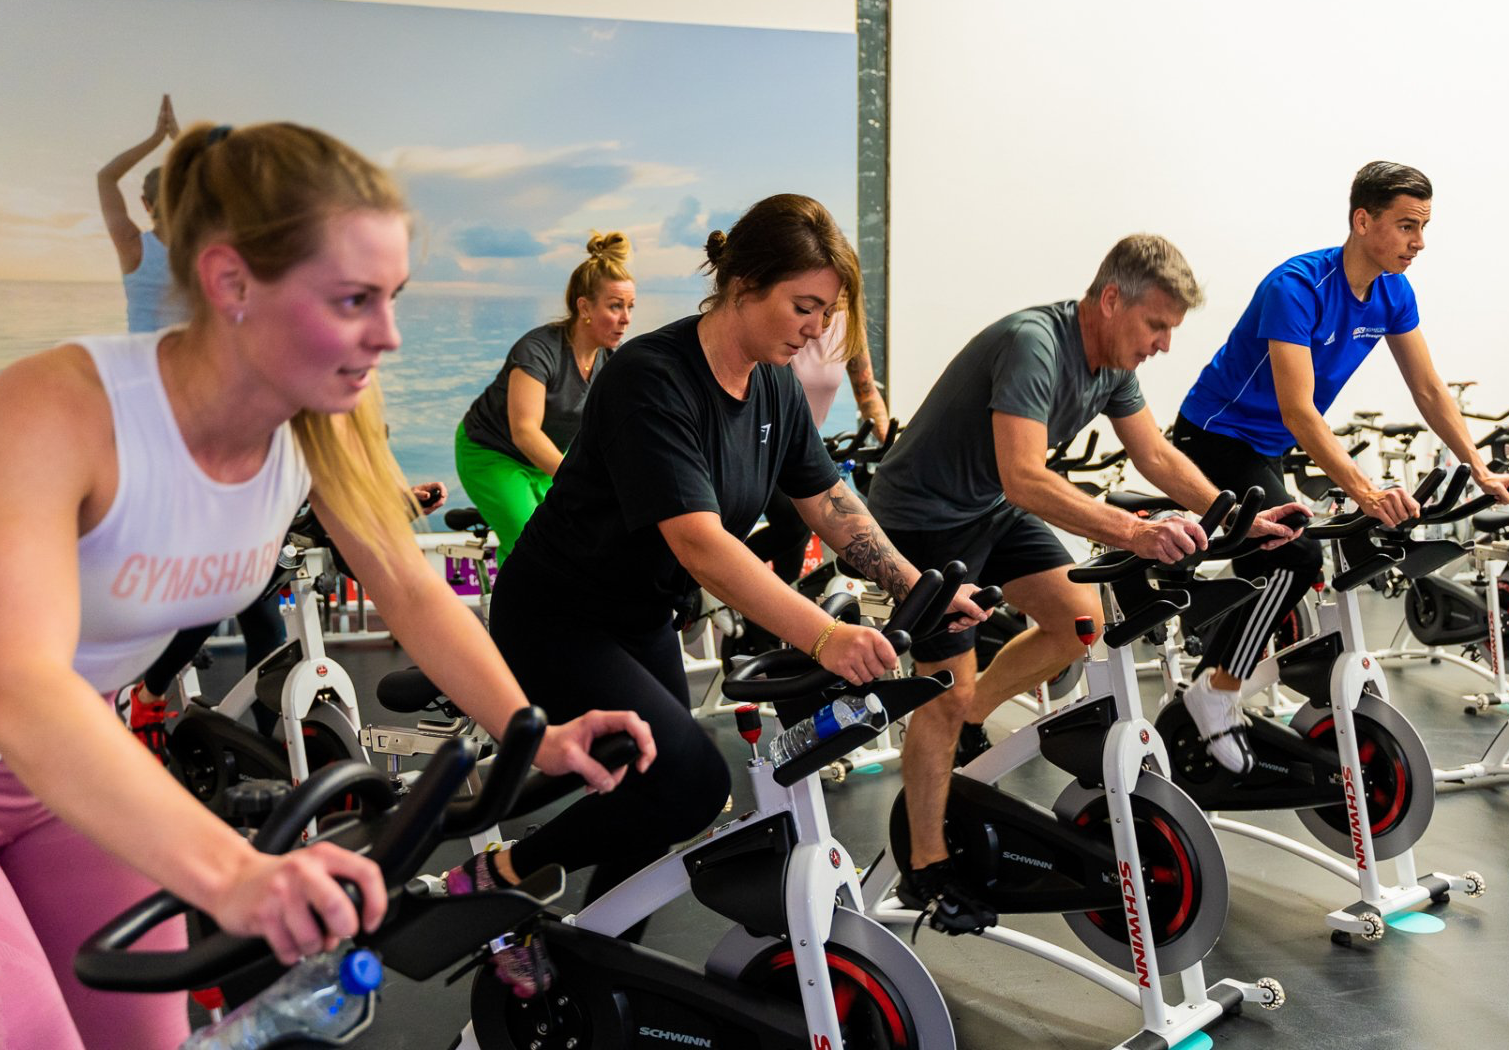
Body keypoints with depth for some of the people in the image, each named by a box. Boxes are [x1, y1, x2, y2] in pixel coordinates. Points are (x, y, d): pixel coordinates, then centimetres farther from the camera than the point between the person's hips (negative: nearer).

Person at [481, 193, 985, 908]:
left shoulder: (775, 385, -1)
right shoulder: (652, 379, -27)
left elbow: (829, 503, 5)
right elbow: (700, 543, -37)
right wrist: (825, 637, -46)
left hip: (644, 620, 9)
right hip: (558, 624, -9)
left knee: (652, 806, 13)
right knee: (691, 783, -22)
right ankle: (509, 873, -3)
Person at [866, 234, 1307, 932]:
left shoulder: (1113, 361, -3)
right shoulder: (1033, 345, -30)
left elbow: (1156, 456, 6)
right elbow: (1025, 480, -41)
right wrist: (1134, 533, -49)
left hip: (990, 508, 9)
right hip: (923, 514, -9)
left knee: (1079, 619, 4)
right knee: (949, 686, -7)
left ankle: (960, 727, 20)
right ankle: (925, 869, 6)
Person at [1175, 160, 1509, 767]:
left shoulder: (1392, 295, -3)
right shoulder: (1297, 287, -27)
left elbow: (1428, 390, 5)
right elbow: (1298, 410, -35)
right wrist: (1365, 492, -43)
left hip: (1265, 448, 9)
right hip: (1214, 436, -9)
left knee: (1268, 573, 15)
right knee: (1295, 556, -24)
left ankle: (1206, 693, 30)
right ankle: (1218, 693, -10)